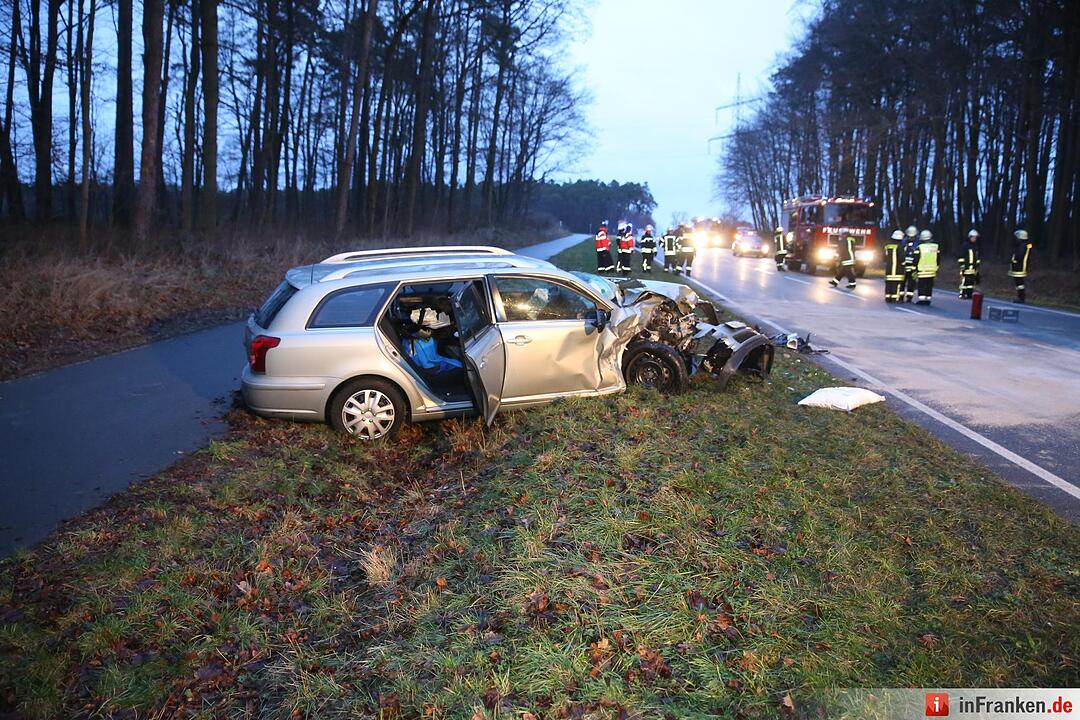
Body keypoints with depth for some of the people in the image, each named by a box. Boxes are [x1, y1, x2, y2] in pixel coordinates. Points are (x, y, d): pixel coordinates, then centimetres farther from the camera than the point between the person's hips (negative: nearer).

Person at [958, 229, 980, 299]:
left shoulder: (976, 247, 17)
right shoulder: (965, 245, -5)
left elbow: (977, 257, 25)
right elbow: (961, 256, -9)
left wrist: (977, 265, 22)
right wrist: (962, 264, -14)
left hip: (973, 267, 7)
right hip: (966, 267, -7)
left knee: (972, 281, 6)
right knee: (964, 281, -10)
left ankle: (970, 294, 11)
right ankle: (962, 294, -5)